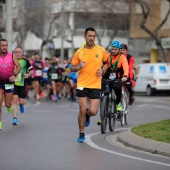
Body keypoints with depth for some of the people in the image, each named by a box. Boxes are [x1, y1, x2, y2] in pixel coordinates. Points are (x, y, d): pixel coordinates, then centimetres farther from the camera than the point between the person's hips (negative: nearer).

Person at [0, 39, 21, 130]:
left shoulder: (12, 56, -5)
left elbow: (18, 67, -1)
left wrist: (14, 75, -17)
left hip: (9, 82, 0)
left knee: (8, 105, 5)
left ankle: (9, 105, 44)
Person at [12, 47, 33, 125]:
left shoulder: (25, 61, 0)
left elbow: (31, 70, 7)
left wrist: (28, 74, -13)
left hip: (22, 84, 1)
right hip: (13, 83, -1)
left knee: (21, 101, 0)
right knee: (15, 99, -14)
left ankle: (21, 105, 41)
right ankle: (15, 118, -11)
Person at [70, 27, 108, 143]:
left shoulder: (101, 50, 1)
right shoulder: (79, 52, 0)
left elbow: (107, 63, 17)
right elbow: (72, 68, 8)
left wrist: (102, 70, -3)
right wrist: (79, 67, -14)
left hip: (95, 85, 0)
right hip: (82, 85, 0)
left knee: (93, 112, -7)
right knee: (82, 110, -3)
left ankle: (87, 116, 32)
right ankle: (81, 134, 15)